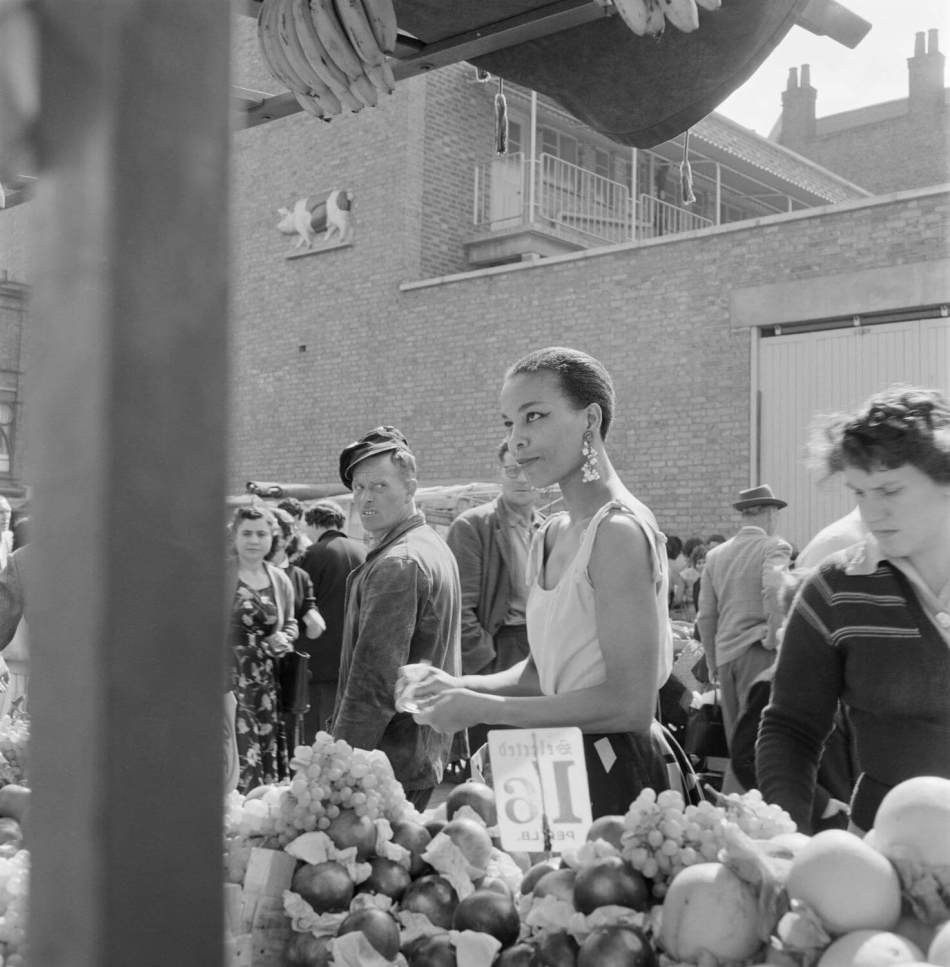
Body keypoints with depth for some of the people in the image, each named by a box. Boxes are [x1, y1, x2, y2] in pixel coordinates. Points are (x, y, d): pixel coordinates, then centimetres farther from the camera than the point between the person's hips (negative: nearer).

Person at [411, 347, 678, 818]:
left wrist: (482, 708, -18)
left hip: (617, 776, -8)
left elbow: (630, 704, -22)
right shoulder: (550, 536, 8)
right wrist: (464, 687, -1)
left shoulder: (620, 531, -18)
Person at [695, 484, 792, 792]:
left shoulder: (715, 555, 13)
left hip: (726, 652, 6)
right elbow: (774, 589, -23)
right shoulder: (774, 547, -2)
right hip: (758, 651, -6)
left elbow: (705, 616, 13)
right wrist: (774, 635, -11)